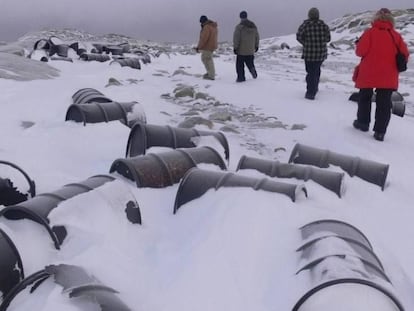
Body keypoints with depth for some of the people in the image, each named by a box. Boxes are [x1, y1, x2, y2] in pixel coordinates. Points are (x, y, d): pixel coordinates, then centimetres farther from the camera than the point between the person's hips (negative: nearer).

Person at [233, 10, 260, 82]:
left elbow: (236, 39, -12)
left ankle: (241, 77, 0)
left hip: (241, 50, -5)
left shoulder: (239, 27, -11)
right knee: (250, 63, 19)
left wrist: (235, 47, -6)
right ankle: (254, 73, 4)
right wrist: (256, 46, 23)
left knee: (240, 65, 2)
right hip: (251, 50, 5)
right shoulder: (253, 26, 7)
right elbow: (257, 37, 14)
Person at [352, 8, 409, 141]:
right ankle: (380, 131, 2)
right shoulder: (396, 35, 1)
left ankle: (363, 122, 27)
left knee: (364, 98, 19)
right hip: (388, 77, 2)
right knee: (384, 103, 4)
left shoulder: (370, 32, -7)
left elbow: (360, 51, -11)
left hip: (368, 74, -1)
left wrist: (359, 45, 10)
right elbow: (404, 54, 1)